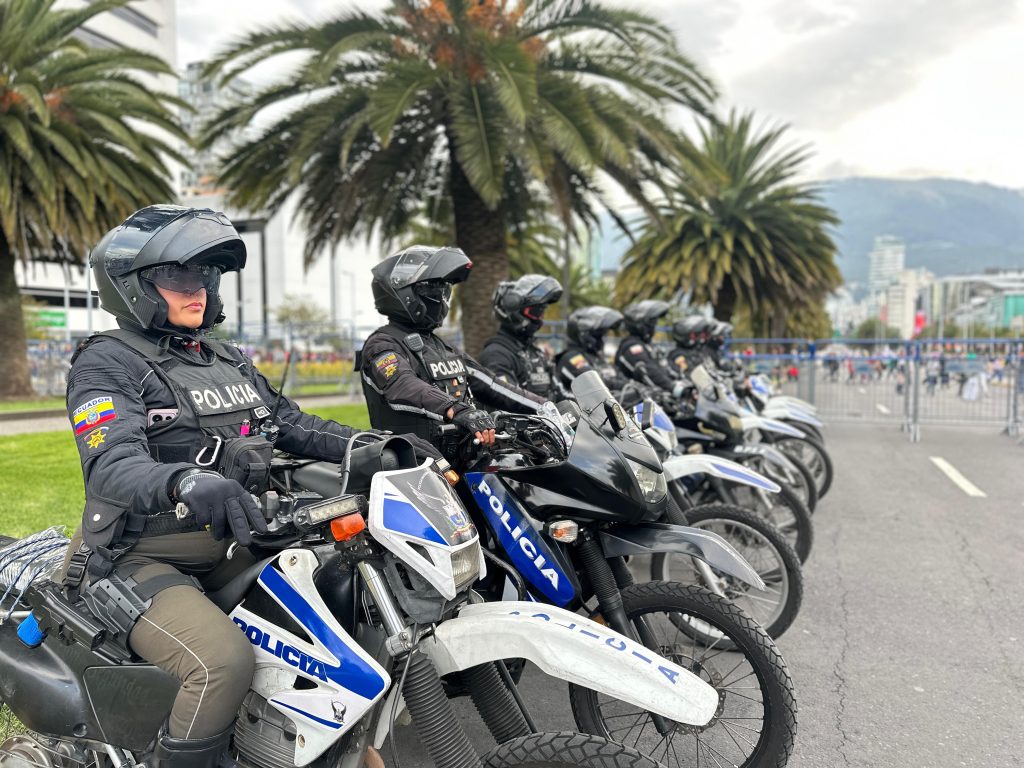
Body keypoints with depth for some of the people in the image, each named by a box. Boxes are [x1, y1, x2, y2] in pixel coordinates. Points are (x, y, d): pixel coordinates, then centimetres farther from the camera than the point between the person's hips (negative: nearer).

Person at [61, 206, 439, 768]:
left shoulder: (228, 362, 15)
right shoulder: (107, 363, -9)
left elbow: (293, 425, 13)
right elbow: (112, 465, -25)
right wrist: (184, 481, -48)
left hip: (229, 550, 7)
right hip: (137, 560, -7)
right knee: (224, 659, -31)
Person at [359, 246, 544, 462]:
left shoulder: (442, 347, 23)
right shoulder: (382, 345, -4)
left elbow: (489, 385, 23)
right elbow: (403, 387, -24)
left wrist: (547, 409, 16)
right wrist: (457, 411, -41)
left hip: (461, 462, 8)